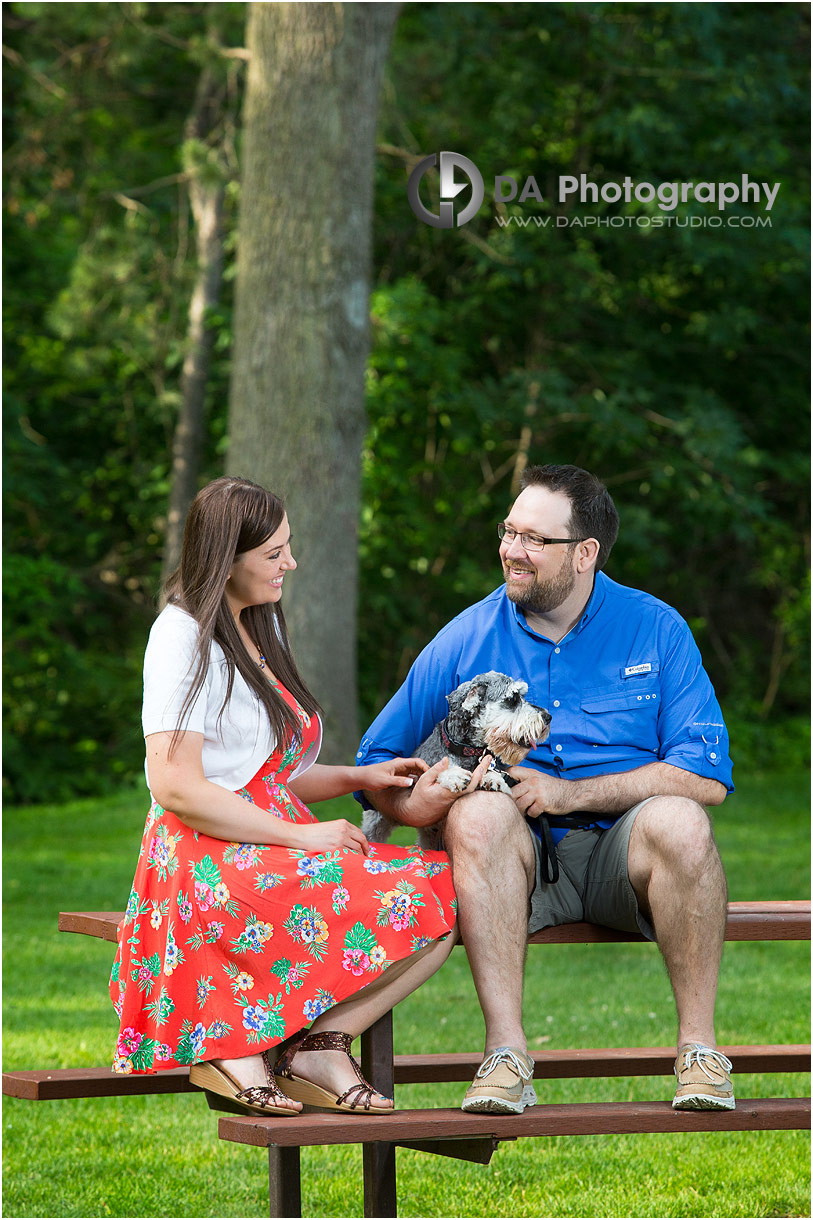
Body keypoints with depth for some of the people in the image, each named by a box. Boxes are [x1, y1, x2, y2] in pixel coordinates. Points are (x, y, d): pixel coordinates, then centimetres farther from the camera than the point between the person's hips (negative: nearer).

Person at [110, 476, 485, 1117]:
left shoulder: (259, 627, 22)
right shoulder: (185, 634, -6)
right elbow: (175, 787, -16)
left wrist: (360, 777, 8)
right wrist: (302, 836, -16)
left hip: (275, 845, 9)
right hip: (210, 865, -9)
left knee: (442, 893, -16)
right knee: (407, 900, -29)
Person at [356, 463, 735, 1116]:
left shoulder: (656, 628, 2)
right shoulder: (469, 638, 5)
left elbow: (707, 775, -7)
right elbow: (374, 765, 9)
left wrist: (569, 793, -15)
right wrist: (412, 802, -17)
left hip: (619, 854, -1)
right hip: (518, 860, 1)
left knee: (678, 821, -33)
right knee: (479, 812, -33)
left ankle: (698, 1047, -22)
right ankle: (506, 1054, -35)